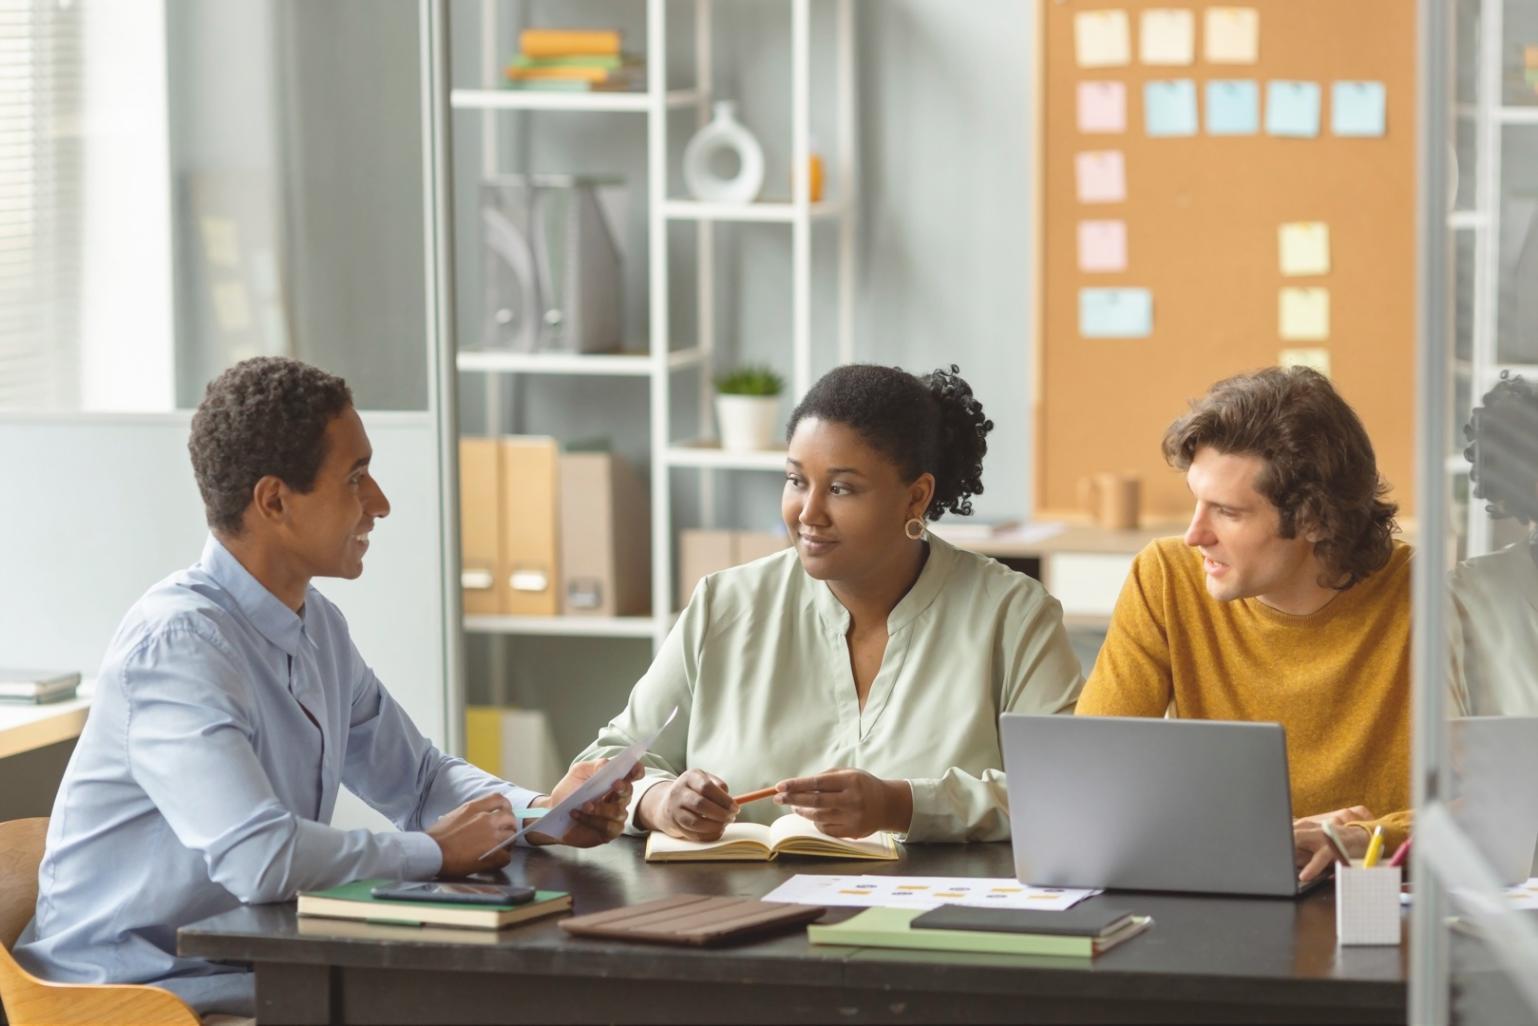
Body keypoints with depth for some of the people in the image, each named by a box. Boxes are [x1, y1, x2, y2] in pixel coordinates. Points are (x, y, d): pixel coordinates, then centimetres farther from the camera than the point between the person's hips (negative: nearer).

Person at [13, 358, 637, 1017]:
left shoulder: (318, 627, 10)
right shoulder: (179, 641, -20)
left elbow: (420, 777, 23)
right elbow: (260, 857, -30)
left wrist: (544, 814, 4)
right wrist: (435, 852, -16)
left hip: (259, 972, 9)